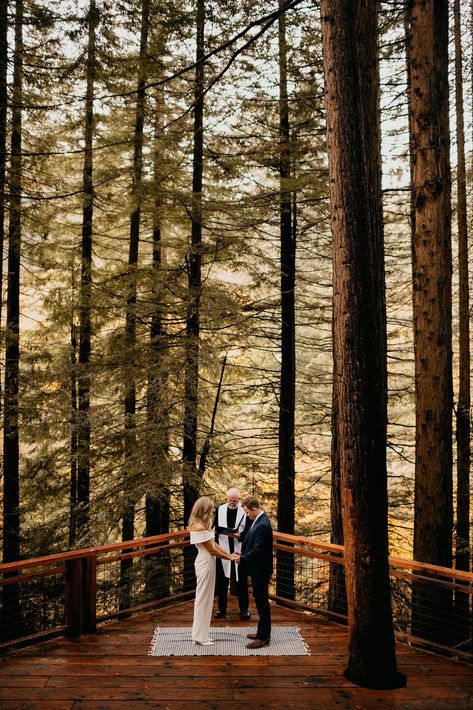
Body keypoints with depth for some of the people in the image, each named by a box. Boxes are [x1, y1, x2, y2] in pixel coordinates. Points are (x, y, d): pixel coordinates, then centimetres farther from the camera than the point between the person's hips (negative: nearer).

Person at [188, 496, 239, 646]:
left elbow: (214, 544, 11)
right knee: (203, 598, 1)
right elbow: (212, 550, -18)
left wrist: (229, 554, 5)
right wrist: (230, 558, -7)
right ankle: (199, 637, 12)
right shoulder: (199, 527, -23)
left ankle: (200, 634, 25)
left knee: (205, 598, 15)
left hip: (207, 563, 10)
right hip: (205, 564, -10)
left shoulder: (202, 525, 8)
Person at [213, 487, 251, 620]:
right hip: (223, 550, 2)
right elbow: (215, 528, 5)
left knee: (241, 580, 9)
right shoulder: (220, 510, 0)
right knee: (222, 580, 11)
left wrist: (240, 535, -23)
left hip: (240, 551, -2)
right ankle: (222, 608, 26)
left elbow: (250, 530, -7)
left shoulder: (245, 510, -8)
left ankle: (244, 608, 23)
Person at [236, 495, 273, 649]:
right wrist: (243, 554, 4)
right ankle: (262, 632, 30)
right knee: (261, 601, 18)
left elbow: (257, 551, -25)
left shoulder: (262, 526, -25)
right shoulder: (259, 521, 6)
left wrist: (242, 559, -13)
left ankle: (263, 637, 10)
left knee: (261, 601, 0)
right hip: (258, 569, 10)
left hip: (261, 571, -10)